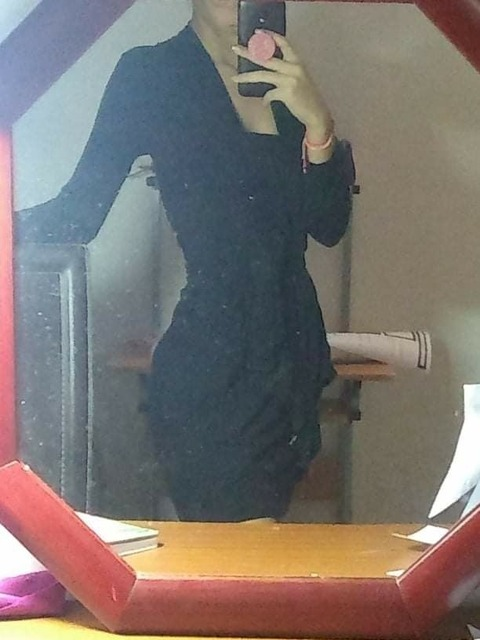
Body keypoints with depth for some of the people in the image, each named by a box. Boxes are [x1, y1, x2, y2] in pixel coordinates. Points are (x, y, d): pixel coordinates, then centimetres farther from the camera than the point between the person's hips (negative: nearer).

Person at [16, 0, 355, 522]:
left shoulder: (284, 80, 10)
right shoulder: (150, 74, -4)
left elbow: (329, 227, 3)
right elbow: (77, 213, -6)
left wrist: (316, 121, -11)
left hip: (292, 359, 6)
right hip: (212, 368, -5)